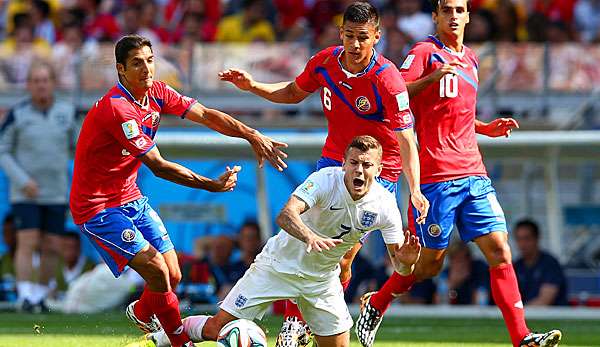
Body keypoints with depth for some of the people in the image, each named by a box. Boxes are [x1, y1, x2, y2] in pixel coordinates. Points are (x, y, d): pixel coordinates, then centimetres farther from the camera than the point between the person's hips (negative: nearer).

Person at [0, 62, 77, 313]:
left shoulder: (66, 112, 2)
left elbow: (76, 144, 16)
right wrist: (23, 181, -14)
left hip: (56, 195, 3)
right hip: (25, 194, -3)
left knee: (52, 248, 2)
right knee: (28, 243, -13)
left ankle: (40, 296, 16)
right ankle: (25, 297, -12)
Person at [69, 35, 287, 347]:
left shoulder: (155, 93, -1)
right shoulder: (117, 108, -28)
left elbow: (205, 115, -2)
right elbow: (158, 167, -27)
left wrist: (252, 135, -17)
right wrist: (213, 185, -25)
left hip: (130, 198, 8)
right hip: (97, 208, -8)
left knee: (173, 276, 5)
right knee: (157, 271, -19)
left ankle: (142, 313, 37)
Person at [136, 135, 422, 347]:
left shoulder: (384, 205, -16)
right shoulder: (326, 180, -27)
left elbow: (399, 266, -12)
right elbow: (286, 215, -42)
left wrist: (406, 261, -36)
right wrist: (310, 237, -62)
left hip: (322, 279, 4)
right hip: (279, 263, -4)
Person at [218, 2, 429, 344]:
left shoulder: (388, 81, -25)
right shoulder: (324, 62, -8)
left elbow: (406, 139, -26)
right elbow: (294, 92, 13)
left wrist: (415, 190, -38)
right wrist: (252, 86, -1)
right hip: (334, 160, 4)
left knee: (341, 259, -7)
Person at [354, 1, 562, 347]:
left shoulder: (470, 59, 20)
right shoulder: (425, 52, -3)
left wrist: (487, 128, 17)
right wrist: (433, 76, -28)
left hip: (474, 174, 6)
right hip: (437, 175, -6)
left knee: (500, 251, -5)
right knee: (430, 263, 1)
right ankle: (375, 304, 25)